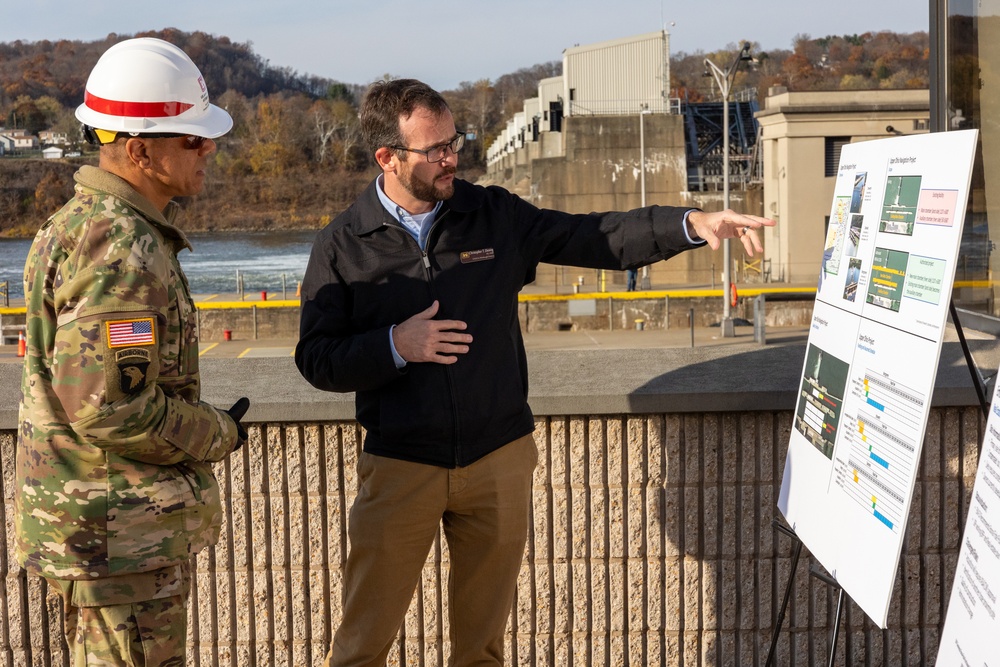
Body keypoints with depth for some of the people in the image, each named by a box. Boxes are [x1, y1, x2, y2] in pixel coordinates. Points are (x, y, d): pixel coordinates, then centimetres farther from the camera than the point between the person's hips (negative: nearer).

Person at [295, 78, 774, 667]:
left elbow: (594, 238, 4)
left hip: (499, 459, 2)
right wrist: (394, 346, -19)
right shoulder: (342, 247, -4)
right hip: (399, 466, -2)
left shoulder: (494, 216, 2)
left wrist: (692, 224, -6)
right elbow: (316, 358, -4)